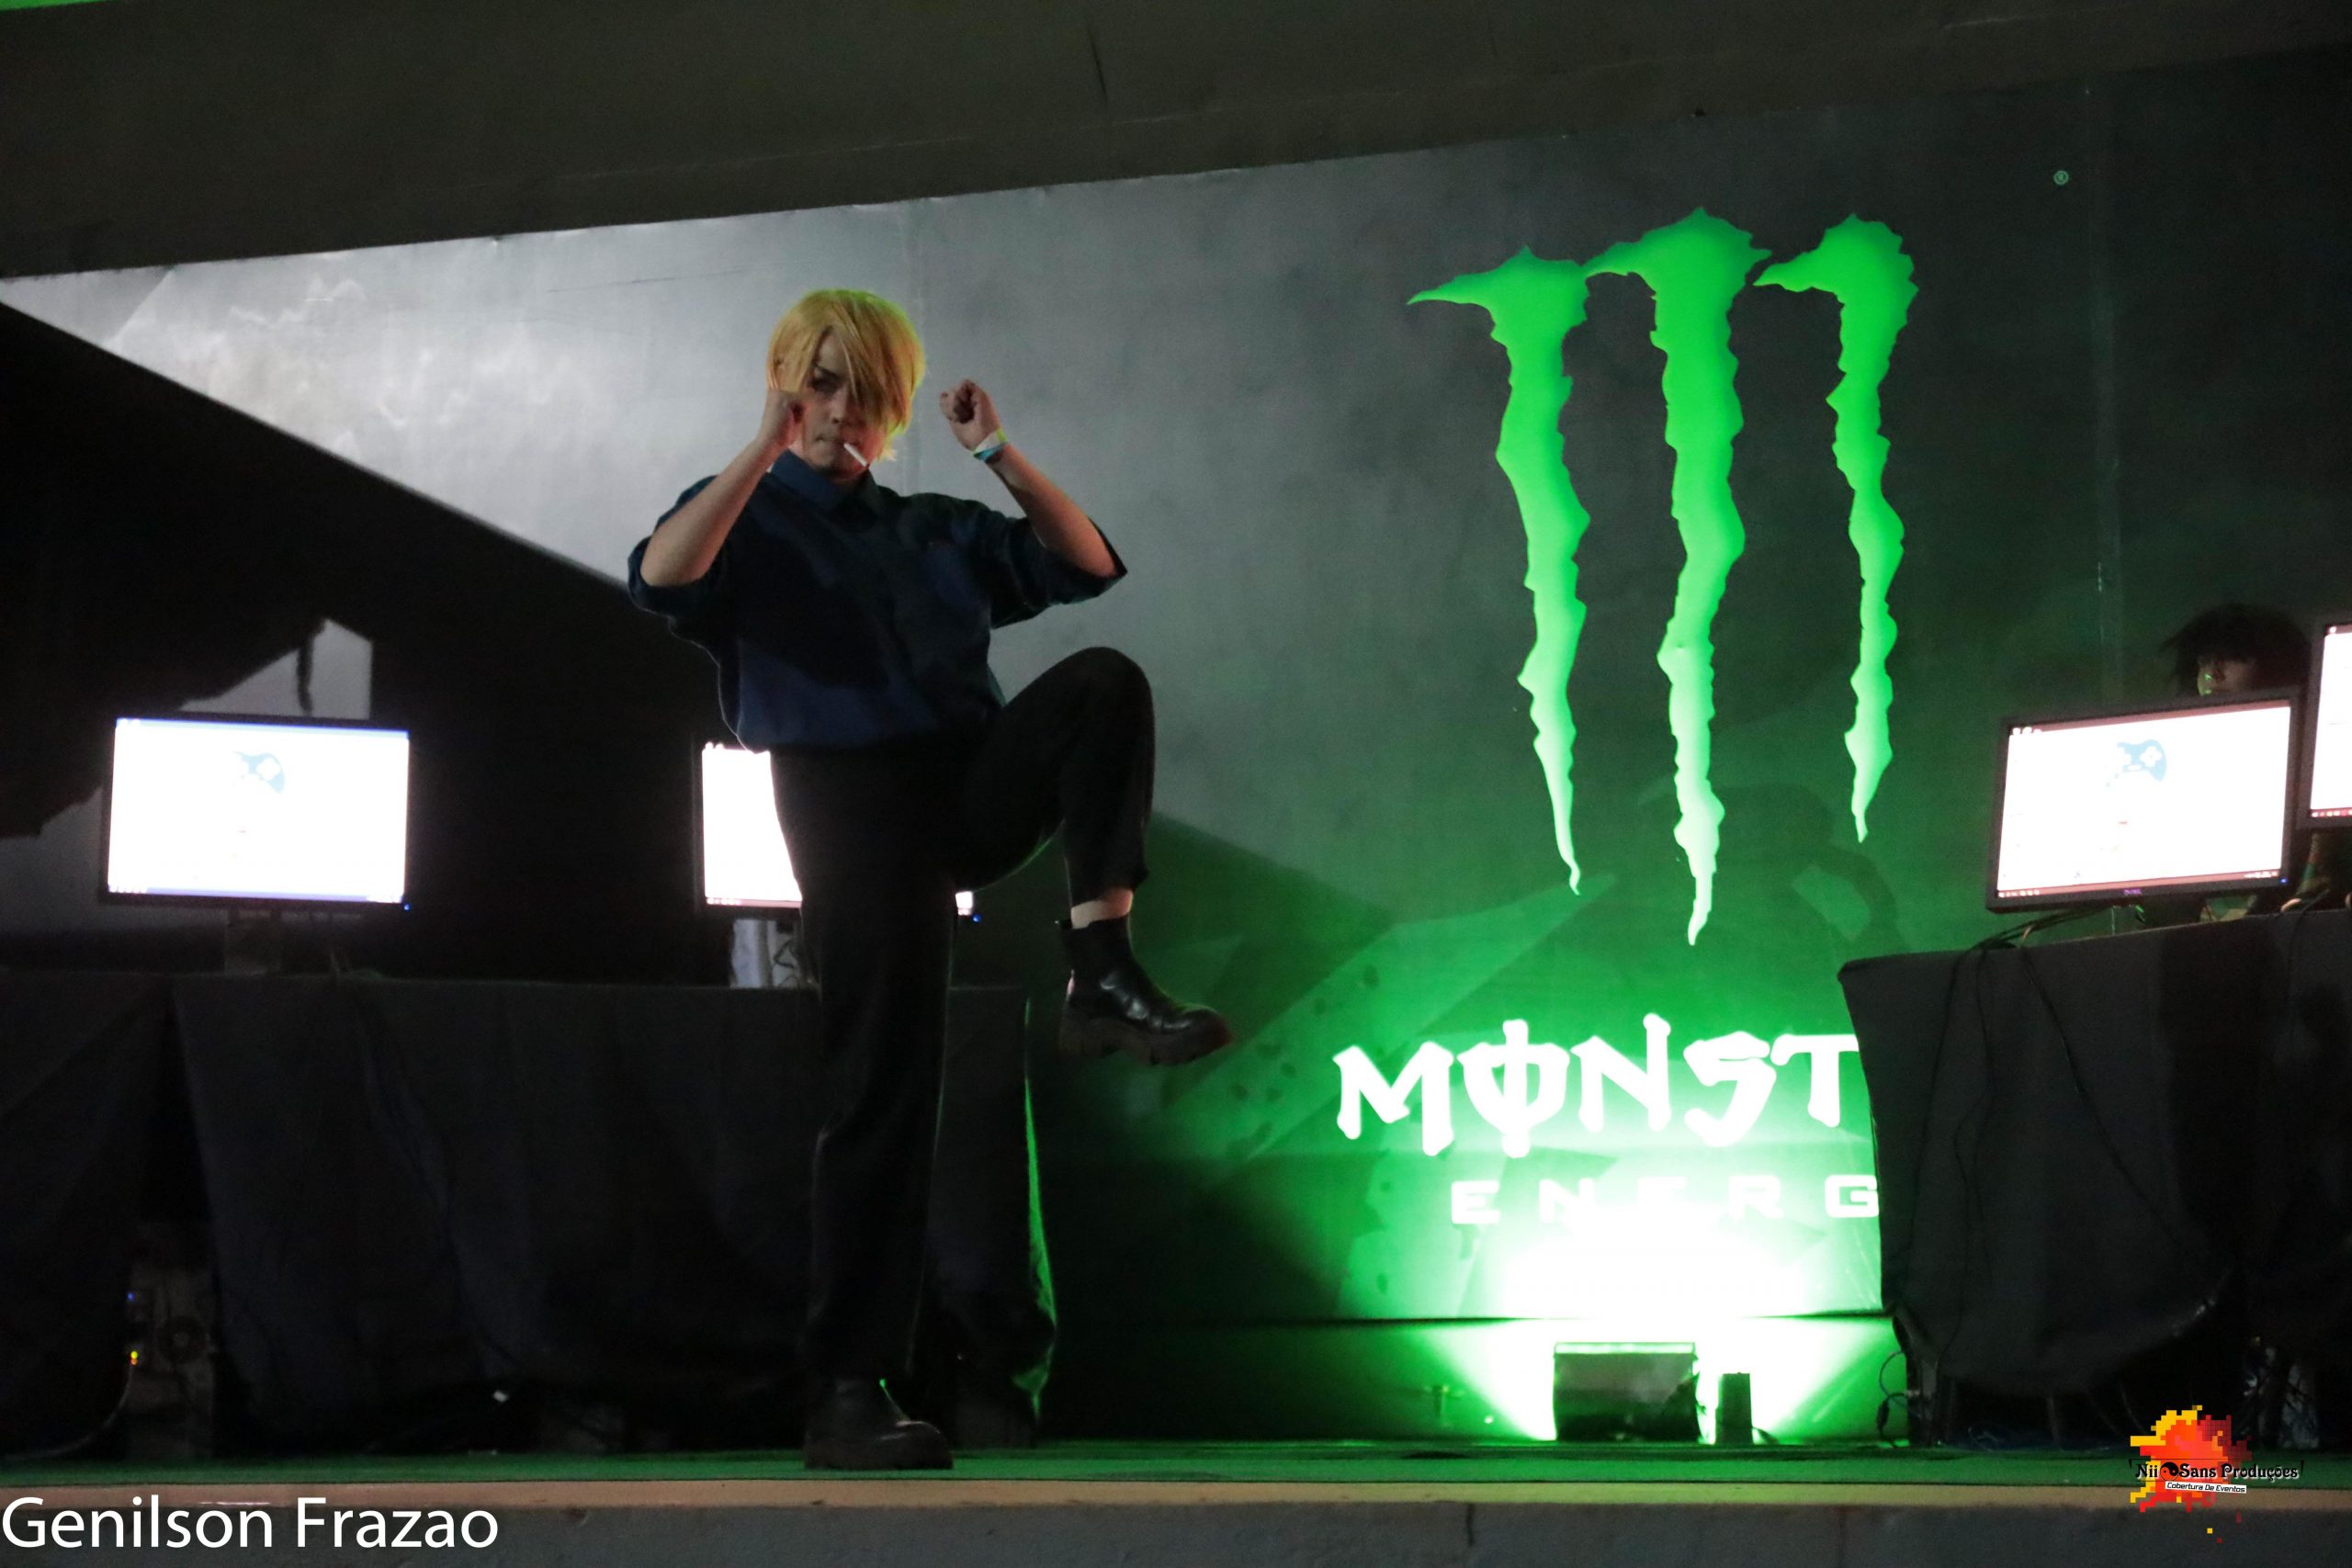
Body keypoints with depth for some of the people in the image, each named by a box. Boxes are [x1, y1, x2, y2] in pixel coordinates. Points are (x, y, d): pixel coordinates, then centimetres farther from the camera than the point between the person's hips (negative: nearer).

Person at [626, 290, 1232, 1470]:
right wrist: (764, 449, -11)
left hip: (977, 783, 4)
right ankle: (846, 1392, -1)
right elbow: (660, 580, -13)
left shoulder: (937, 530, 24)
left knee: (1102, 682, -25)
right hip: (853, 800, -4)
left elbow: (1087, 565, 19)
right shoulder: (746, 519, 10)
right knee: (883, 1089, -8)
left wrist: (999, 453, 11)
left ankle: (1101, 974, -30)